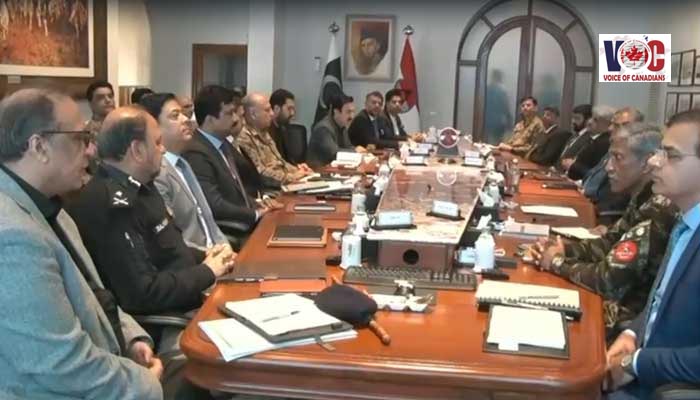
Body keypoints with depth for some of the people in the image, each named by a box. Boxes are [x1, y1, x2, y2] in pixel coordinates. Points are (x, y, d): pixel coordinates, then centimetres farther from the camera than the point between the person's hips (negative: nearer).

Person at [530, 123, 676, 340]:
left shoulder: (657, 212, -26)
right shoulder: (643, 200, 3)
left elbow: (608, 281, -26)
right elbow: (609, 244, 12)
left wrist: (558, 263, -11)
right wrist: (563, 249, -5)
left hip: (630, 324, -8)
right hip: (619, 303, 8)